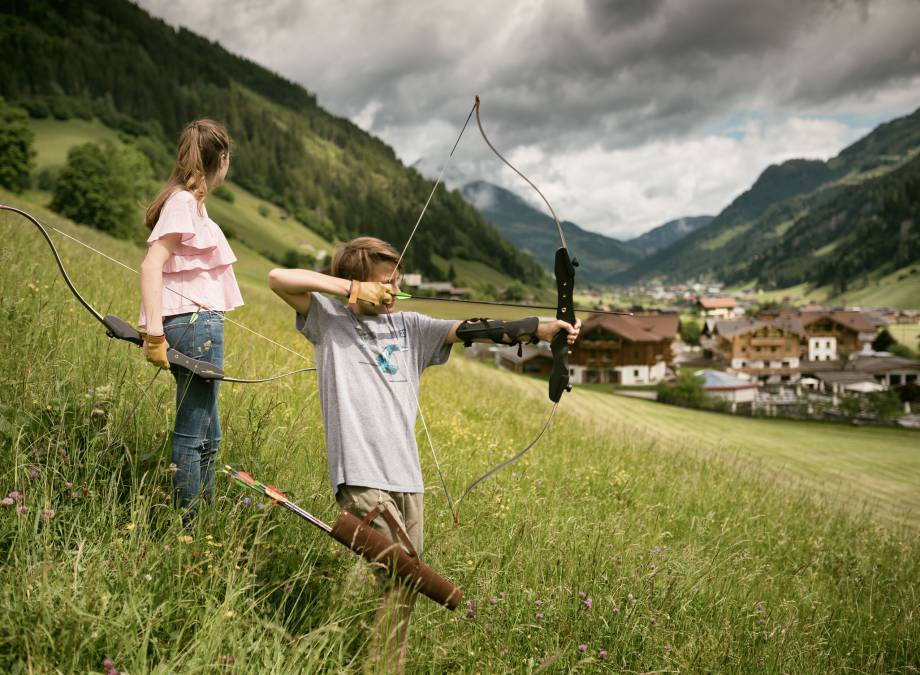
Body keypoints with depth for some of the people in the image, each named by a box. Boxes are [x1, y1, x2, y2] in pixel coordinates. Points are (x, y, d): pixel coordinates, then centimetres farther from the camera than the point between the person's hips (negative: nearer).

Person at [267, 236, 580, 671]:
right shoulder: (330, 320, 6)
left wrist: (543, 329, -5)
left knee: (406, 584, 7)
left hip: (407, 476, 5)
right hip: (361, 476, -5)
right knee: (391, 578, -11)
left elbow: (471, 331, 6)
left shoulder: (409, 327, 16)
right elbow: (278, 278, -4)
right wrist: (348, 288, -5)